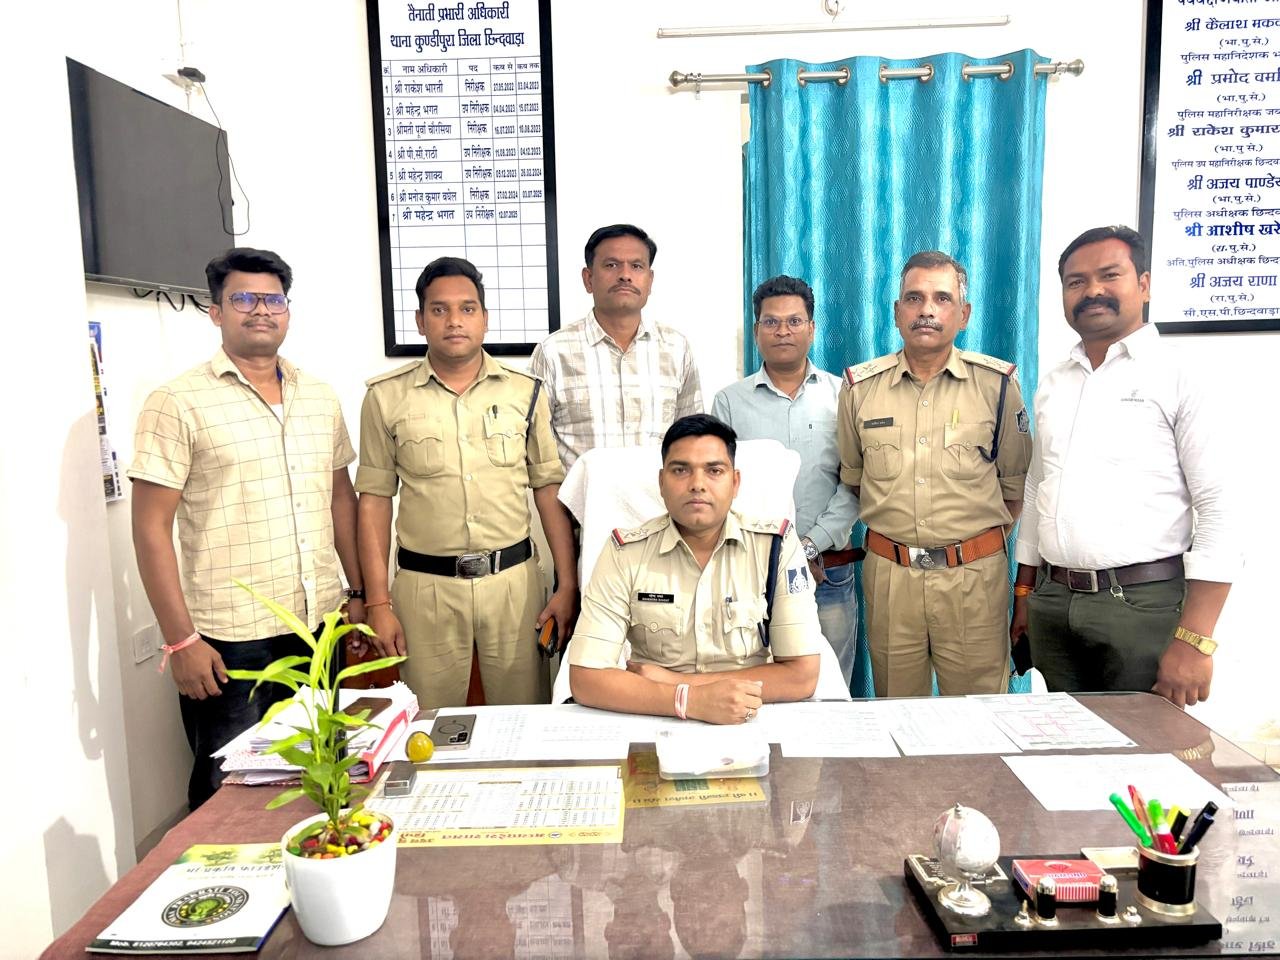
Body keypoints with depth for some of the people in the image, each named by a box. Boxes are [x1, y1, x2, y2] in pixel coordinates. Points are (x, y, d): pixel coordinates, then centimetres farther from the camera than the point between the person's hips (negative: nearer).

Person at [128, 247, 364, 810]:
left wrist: (359, 592, 11)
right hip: (230, 640, -4)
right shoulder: (179, 404, -7)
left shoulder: (320, 398, 9)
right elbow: (151, 527, -8)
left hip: (320, 625, 5)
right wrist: (180, 639, -11)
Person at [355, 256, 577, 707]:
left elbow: (549, 490, 5)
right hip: (425, 585, 0)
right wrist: (378, 602, -1)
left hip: (514, 580, 1)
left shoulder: (525, 392, 4)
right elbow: (375, 499, 3)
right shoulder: (386, 397, 1)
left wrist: (568, 585, 0)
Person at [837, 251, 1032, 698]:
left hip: (975, 576, -1)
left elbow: (1015, 484, 8)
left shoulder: (997, 383, 0)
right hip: (889, 574, 1)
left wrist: (980, 540, 9)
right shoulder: (861, 386, 3)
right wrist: (894, 521, 10)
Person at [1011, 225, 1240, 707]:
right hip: (1052, 601, 5)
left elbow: (1218, 511, -10)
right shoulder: (1052, 384, 12)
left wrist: (1194, 640, -17)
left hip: (1142, 604, -5)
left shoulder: (1181, 381, -5)